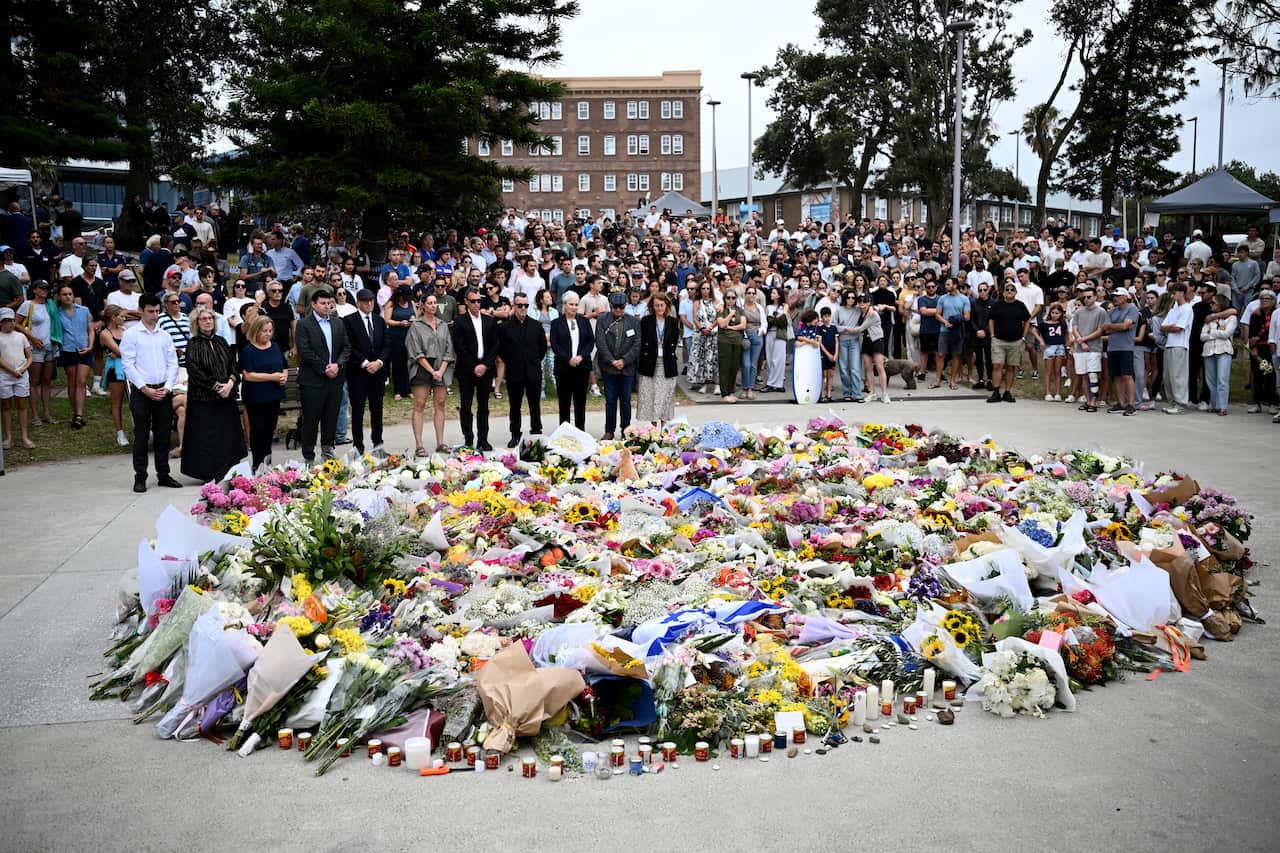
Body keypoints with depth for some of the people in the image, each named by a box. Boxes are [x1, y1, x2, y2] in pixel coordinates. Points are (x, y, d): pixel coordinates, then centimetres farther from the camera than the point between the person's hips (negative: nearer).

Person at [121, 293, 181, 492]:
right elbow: (128, 365, -6)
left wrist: (167, 387, -5)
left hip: (163, 390, 4)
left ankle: (163, 474, 16)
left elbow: (173, 363, 9)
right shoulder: (131, 335, -1)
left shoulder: (165, 335, 11)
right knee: (141, 436, 0)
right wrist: (145, 388, -13)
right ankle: (140, 477, 7)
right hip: (141, 391, -3)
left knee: (163, 435, 8)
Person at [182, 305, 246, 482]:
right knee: (207, 437, -4)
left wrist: (231, 382, -9)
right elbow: (195, 371, -11)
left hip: (226, 396, 5)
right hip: (203, 398, -5)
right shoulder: (194, 345, -3)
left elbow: (233, 364, 9)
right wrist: (216, 386, -14)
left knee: (227, 435, 5)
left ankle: (225, 473, 12)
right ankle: (208, 475, 2)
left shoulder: (221, 341, 12)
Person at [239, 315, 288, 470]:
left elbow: (284, 367, 20)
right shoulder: (248, 351, -9)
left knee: (270, 430, 13)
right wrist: (272, 377, -18)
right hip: (256, 398, -6)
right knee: (258, 430, 1)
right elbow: (248, 375, -17)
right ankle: (256, 464, 10)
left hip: (274, 396, 6)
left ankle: (267, 461, 25)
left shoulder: (275, 347, 10)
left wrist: (284, 376, -3)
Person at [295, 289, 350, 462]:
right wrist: (324, 368, -14)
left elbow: (346, 347, 9)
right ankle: (309, 457, 6)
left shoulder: (338, 323, 12)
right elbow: (305, 351, -12)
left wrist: (338, 364, -8)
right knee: (311, 419, 0)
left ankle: (327, 448, 25)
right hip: (313, 379, -5)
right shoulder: (304, 324, -4)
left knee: (331, 417, 11)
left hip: (335, 377, 5)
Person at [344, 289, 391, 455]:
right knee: (357, 410, 1)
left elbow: (387, 345, 8)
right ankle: (359, 447, 7)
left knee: (377, 409, 9)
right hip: (357, 373, -4)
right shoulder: (349, 321, -3)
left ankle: (378, 444, 21)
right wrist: (365, 363, -14)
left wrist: (379, 362, -8)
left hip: (378, 371, 4)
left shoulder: (380, 321, 12)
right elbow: (349, 347, -9)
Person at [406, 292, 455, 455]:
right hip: (422, 369, -4)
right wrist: (432, 371, -13)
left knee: (440, 405, 5)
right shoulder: (416, 326, 0)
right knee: (419, 406, -5)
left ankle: (440, 443, 9)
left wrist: (441, 370, -6)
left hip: (441, 369, 4)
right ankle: (419, 445, -6)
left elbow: (448, 350, 7)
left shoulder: (443, 325, 12)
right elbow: (417, 352, -7)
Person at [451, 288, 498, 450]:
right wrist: (473, 367, -11)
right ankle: (468, 441, 6)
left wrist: (485, 365, -6)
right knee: (465, 406, 1)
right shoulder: (460, 322, -1)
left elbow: (495, 346, 5)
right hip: (466, 370, -3)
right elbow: (459, 348, -7)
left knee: (483, 406, 8)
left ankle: (483, 440, 13)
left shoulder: (490, 321, 10)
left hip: (485, 369, 3)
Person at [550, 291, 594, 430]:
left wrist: (581, 356, -11)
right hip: (563, 367, -2)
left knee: (580, 401, 5)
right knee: (564, 401, 2)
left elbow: (591, 341, 5)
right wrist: (568, 359, -15)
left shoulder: (584, 321, 11)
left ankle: (580, 429, 12)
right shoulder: (557, 323, 4)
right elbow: (554, 344, -4)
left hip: (582, 366, 2)